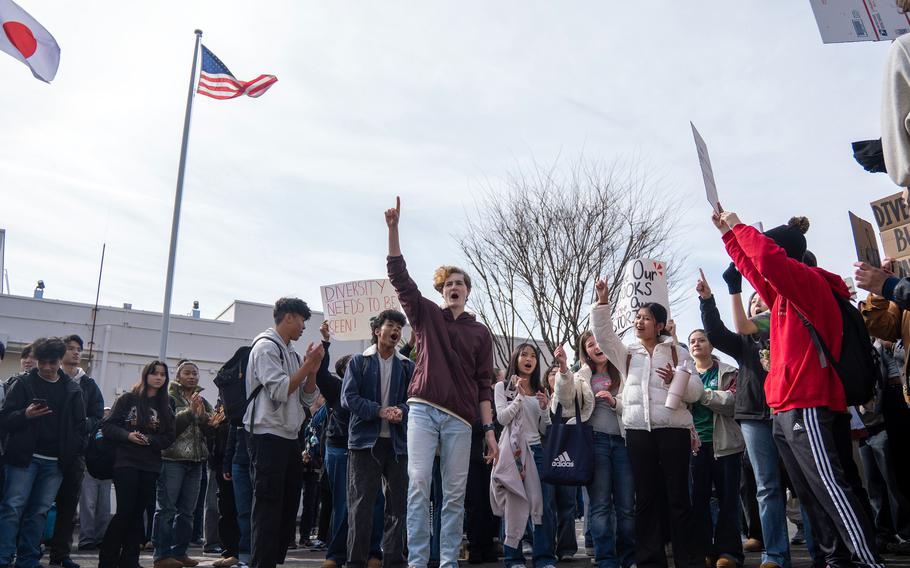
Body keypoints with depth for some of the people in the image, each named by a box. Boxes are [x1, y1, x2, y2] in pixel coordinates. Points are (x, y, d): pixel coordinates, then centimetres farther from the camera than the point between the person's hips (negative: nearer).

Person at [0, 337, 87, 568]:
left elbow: (80, 425, 12)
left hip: (55, 462, 2)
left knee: (39, 512, 6)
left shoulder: (73, 390, 10)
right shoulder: (23, 384, 3)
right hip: (24, 457, -2)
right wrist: (25, 415, -19)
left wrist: (73, 453, 1)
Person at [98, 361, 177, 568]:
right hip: (126, 462, -3)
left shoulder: (165, 406, 10)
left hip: (151, 465, 3)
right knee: (125, 511, -6)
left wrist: (150, 440, -12)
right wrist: (128, 436, -16)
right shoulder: (128, 399, 2)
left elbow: (170, 436, 6)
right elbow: (108, 426, 0)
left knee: (138, 513, 5)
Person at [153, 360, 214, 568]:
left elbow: (210, 430, 7)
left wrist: (202, 415, -10)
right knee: (167, 508, -6)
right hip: (173, 459, -5)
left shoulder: (203, 401, 16)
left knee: (187, 510, 7)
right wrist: (190, 411, -21)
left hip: (196, 461, 5)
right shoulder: (170, 398, 1)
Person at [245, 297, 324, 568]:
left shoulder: (291, 353, 16)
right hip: (268, 436, -9)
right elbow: (280, 390, -18)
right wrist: (307, 365, -11)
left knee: (288, 505, 12)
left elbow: (307, 398, 14)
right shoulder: (266, 346, -7)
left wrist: (313, 369, 0)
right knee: (268, 505, -6)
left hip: (290, 437, 9)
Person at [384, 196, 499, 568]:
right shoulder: (426, 315, 10)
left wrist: (489, 430, 4)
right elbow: (399, 275, -2)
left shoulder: (480, 332, 12)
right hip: (423, 409, -1)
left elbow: (484, 384, 10)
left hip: (459, 418, 1)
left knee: (455, 493, 4)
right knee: (418, 485, -5)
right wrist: (393, 229, -12)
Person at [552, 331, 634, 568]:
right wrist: (563, 368, -19)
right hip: (595, 440, -2)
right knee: (600, 505, -2)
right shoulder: (582, 376, 12)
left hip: (621, 440, 2)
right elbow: (566, 399, -7)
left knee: (627, 505, 4)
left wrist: (616, 402, -6)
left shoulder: (621, 374, 16)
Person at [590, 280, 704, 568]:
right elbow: (603, 334, 2)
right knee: (645, 496, 6)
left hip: (673, 428, -2)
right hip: (638, 431, 2)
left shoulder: (677, 351, 8)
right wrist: (603, 302, -6)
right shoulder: (627, 354, 15)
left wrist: (677, 380, -15)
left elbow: (696, 392, 4)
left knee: (678, 495, 2)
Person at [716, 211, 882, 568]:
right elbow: (752, 268, 34)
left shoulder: (810, 282, -6)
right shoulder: (783, 294, 19)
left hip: (807, 410, -10)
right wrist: (728, 234, 35)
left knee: (830, 489, -12)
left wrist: (738, 225, -10)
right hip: (786, 412, 10)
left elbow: (768, 258, -24)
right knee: (811, 496, 10)